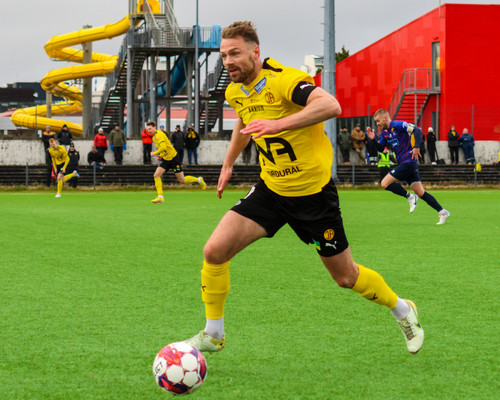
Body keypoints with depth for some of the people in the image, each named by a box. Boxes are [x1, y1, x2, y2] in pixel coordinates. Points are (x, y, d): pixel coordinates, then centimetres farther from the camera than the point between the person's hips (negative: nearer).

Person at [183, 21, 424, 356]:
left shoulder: (283, 80, -23)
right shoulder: (235, 92, 1)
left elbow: (330, 105, -42)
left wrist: (278, 124, -49)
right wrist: (228, 164, 30)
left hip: (314, 192, -6)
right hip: (271, 189, 6)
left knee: (346, 276, 7)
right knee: (215, 251, -12)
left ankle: (402, 310, 36)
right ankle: (213, 335, 5)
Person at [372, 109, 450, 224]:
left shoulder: (397, 125, -11)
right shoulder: (384, 132, 16)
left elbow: (417, 130, -18)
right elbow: (380, 148, 19)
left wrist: (416, 147, -28)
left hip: (408, 162, -9)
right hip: (404, 163, 9)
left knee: (385, 183, -11)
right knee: (420, 193, 7)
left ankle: (410, 197, -3)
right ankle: (443, 212, 8)